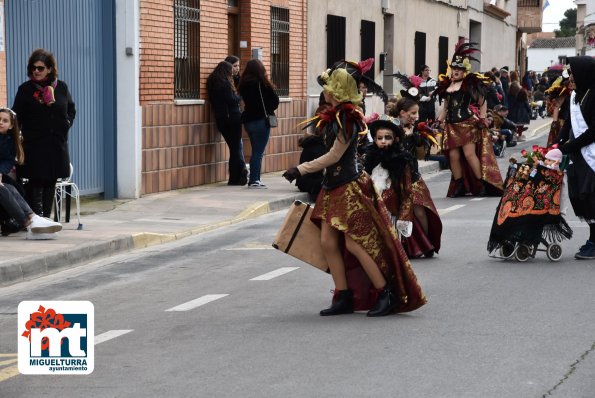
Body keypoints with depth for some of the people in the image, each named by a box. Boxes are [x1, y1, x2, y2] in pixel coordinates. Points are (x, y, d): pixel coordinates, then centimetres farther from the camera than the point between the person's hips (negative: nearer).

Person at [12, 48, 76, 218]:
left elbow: (71, 109, 21)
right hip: (34, 145, -4)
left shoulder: (61, 87, 7)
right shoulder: (25, 89, -1)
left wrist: (67, 123, 5)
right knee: (35, 182, -8)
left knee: (51, 182, 8)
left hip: (57, 144, 4)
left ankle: (46, 217, 16)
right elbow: (16, 117, -2)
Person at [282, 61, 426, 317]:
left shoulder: (348, 117, -16)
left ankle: (387, 294, 2)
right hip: (334, 185, 9)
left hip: (350, 187, -9)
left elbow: (334, 155, -16)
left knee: (354, 243, -8)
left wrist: (300, 170, -14)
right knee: (328, 241, 4)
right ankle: (344, 297, 10)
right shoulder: (334, 115, 11)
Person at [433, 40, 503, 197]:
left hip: (468, 124, -5)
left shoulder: (470, 83, -3)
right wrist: (439, 120, 16)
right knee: (453, 155, 1)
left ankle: (482, 183, -3)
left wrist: (482, 118, -4)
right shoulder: (446, 85, 12)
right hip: (451, 125, 5)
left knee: (469, 154, -11)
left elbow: (482, 102, 2)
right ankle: (459, 186, 10)